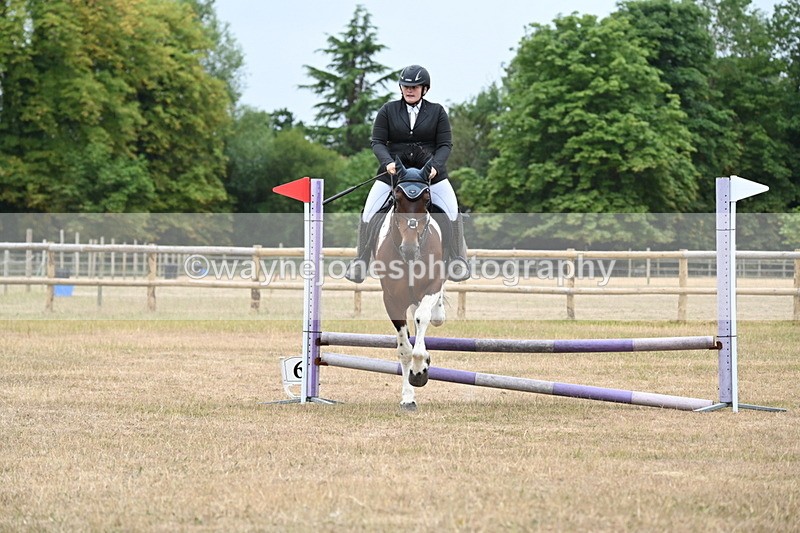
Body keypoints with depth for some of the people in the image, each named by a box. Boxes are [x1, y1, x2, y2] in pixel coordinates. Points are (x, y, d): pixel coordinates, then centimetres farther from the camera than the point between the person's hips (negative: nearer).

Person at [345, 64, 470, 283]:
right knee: (368, 214, -8)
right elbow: (377, 142, -1)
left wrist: (435, 166, -19)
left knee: (452, 214, -14)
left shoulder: (437, 111, 3)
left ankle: (457, 260, 2)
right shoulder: (388, 110, 2)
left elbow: (445, 144, -1)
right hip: (393, 172, 0)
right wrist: (388, 162, -20)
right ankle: (360, 261, 7)